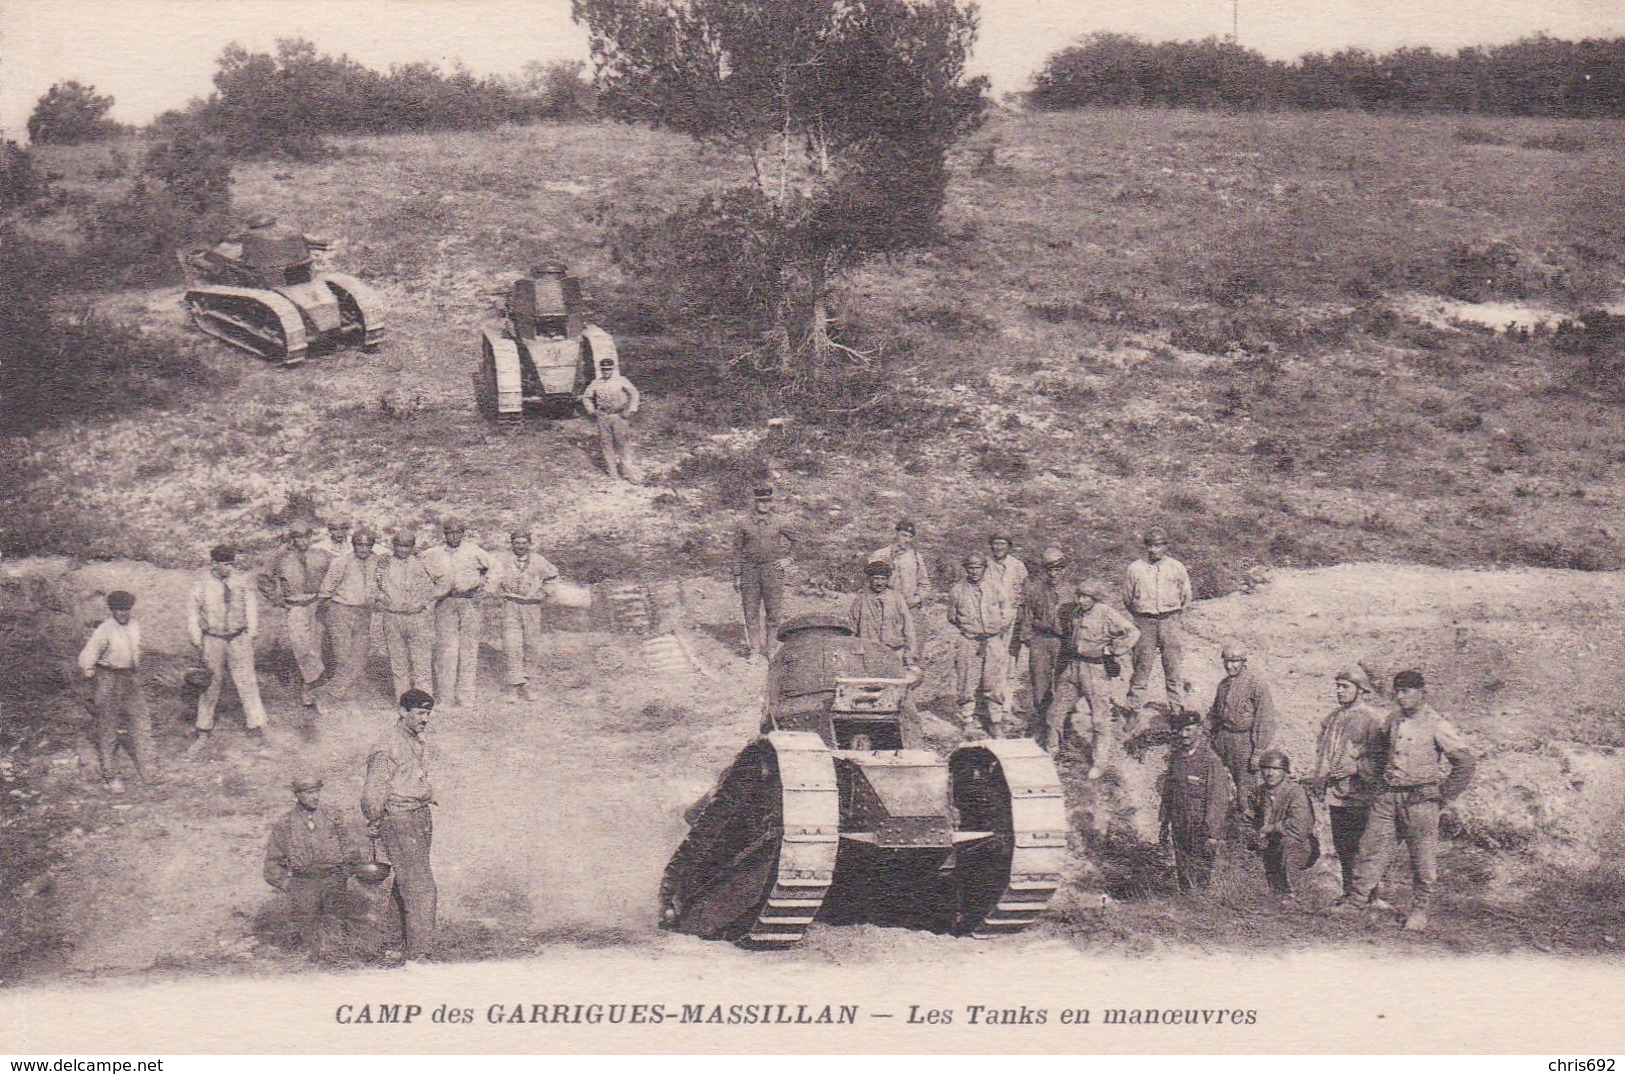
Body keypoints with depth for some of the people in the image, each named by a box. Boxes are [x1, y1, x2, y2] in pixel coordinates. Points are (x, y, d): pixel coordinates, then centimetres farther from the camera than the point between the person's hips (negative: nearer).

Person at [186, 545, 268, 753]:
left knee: (247, 681, 3)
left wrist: (251, 632, 9)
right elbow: (193, 611, 1)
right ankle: (203, 731, 19)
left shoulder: (241, 582, 0)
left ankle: (255, 725, 15)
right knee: (211, 684, 7)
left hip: (239, 639, 2)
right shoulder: (203, 585, -7)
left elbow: (251, 605, 11)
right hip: (213, 640, -2)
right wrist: (196, 638, 0)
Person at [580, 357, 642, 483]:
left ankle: (627, 472, -2)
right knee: (606, 444, 4)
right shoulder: (596, 384, 6)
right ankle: (612, 473, 12)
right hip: (603, 417, 2)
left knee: (623, 443, -5)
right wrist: (592, 411, 9)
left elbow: (634, 394, 2)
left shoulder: (621, 381, -1)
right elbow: (586, 397, 19)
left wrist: (630, 410, -5)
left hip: (619, 416, -2)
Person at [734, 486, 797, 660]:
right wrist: (737, 575, 4)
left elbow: (795, 539, 17)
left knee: (773, 612, 1)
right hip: (750, 570, 0)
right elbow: (737, 550, 5)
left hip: (772, 569, 0)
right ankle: (752, 649, 13)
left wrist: (786, 559, 9)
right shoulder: (745, 524, 1)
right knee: (751, 612, 3)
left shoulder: (779, 523, 3)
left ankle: (769, 647, 12)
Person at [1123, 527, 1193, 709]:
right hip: (1145, 622, 0)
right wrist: (1139, 616, 11)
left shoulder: (1177, 568, 5)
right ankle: (1133, 706, 6)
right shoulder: (1135, 568, 3)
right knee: (1141, 665, 0)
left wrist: (1175, 617, 12)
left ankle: (1177, 705, 9)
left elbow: (1186, 597, 14)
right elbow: (1127, 597, 13)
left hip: (1170, 621, 0)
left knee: (1174, 665, 2)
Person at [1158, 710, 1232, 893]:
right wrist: (1163, 825, 13)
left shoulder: (1211, 760, -13)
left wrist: (1212, 834, -17)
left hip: (1201, 829, -5)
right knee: (1182, 873, 10)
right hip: (1179, 828, 5)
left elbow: (1217, 800, -14)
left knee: (1201, 876, 0)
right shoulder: (1175, 756, 6)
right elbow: (1167, 793, 13)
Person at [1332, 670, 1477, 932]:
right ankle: (1361, 897, 12)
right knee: (1373, 846, 5)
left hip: (1420, 799, -5)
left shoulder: (1437, 726, -9)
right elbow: (1379, 742, 31)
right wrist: (1376, 769, 18)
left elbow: (1467, 763, -9)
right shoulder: (1394, 721, 8)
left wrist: (1444, 795, -7)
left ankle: (1420, 910, 11)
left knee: (1423, 856, 2)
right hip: (1387, 795, 5)